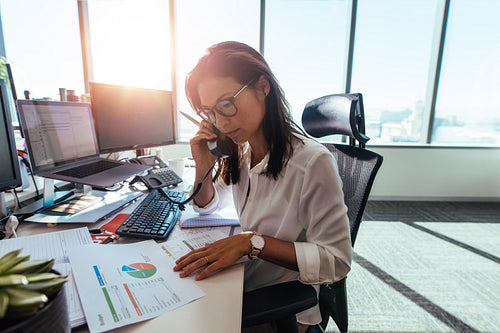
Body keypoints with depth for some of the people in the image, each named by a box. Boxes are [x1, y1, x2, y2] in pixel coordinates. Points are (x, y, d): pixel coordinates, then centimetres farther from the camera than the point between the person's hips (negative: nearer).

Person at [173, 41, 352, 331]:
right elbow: (207, 207, 10)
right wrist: (203, 168, -10)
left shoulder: (313, 161, -25)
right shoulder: (238, 152, -3)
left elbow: (336, 261, -21)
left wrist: (252, 242, -30)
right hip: (242, 288, 5)